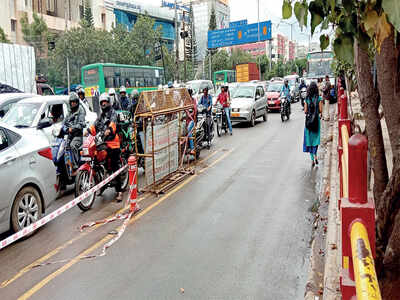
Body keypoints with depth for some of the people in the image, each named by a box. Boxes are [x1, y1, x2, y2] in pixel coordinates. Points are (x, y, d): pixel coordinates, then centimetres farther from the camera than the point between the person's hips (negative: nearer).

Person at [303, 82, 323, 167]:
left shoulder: (307, 99, -3)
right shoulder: (319, 98, -6)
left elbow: (305, 111, -3)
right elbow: (320, 110, -8)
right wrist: (320, 114, 13)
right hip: (316, 119, 0)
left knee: (309, 138, 8)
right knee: (316, 137, 16)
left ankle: (312, 159, 7)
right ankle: (315, 155, -1)